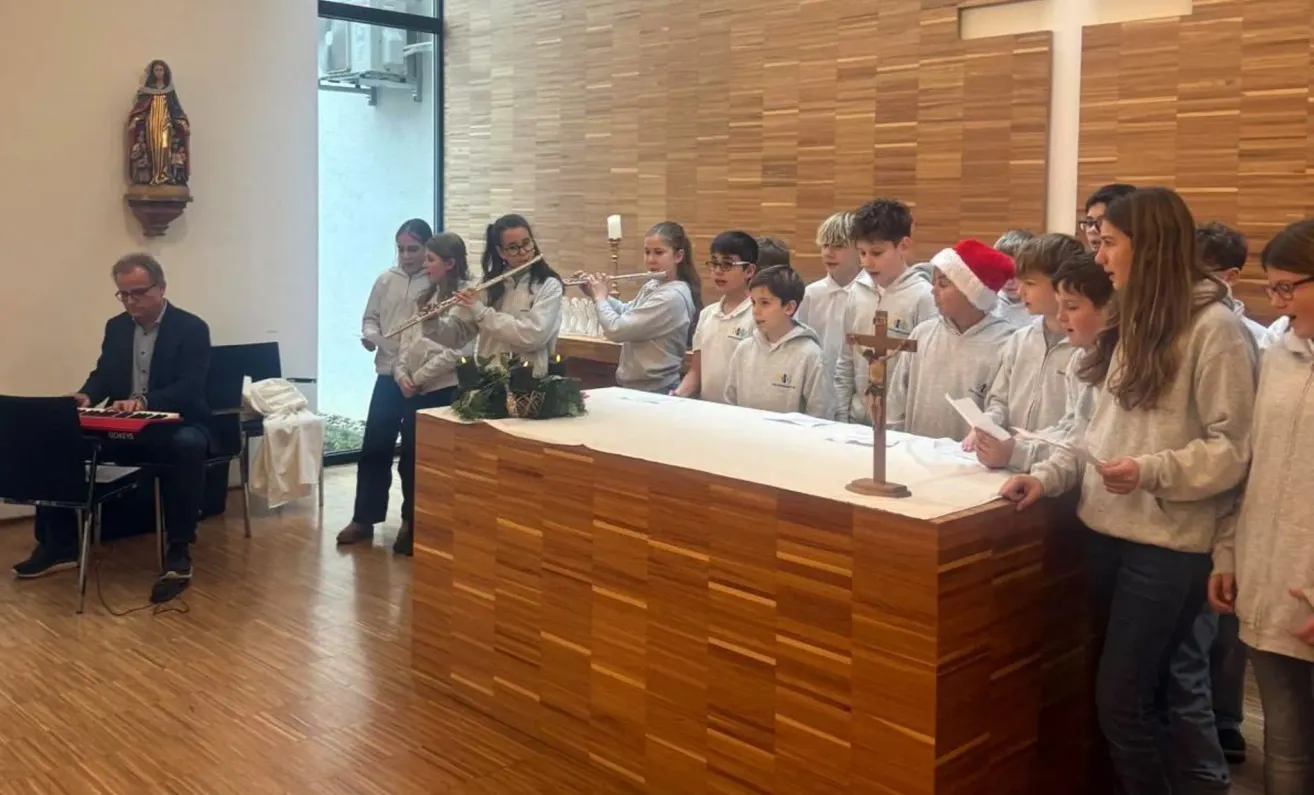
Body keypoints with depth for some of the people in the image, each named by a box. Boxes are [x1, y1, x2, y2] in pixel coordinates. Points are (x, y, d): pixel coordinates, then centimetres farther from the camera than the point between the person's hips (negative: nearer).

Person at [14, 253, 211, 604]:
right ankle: (60, 544, -4)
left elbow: (190, 389, -20)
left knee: (188, 446, -40)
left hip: (176, 425, -6)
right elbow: (102, 375, 11)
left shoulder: (192, 328, -10)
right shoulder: (116, 327, 9)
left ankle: (179, 551, -31)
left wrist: (144, 401, -38)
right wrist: (86, 396, -15)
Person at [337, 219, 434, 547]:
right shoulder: (386, 279, 7)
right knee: (374, 447, 4)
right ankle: (363, 519, 13)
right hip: (389, 374, 4)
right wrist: (370, 335, -7)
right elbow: (371, 317, 14)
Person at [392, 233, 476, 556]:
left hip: (446, 391, -8)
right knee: (409, 459, 12)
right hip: (414, 392, 8)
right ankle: (412, 523, 27)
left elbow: (464, 350, -17)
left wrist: (420, 376, -13)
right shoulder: (425, 297, 16)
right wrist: (402, 374, -3)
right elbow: (407, 340, 15)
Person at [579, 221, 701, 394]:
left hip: (655, 390, -9)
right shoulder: (652, 285, 4)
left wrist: (600, 298, -9)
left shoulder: (672, 297, -25)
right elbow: (627, 313, 21)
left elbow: (616, 330, -26)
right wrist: (600, 295, 6)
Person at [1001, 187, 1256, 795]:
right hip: (1106, 530, 7)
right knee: (1160, 691, 16)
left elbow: (1234, 447, -13)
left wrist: (1153, 471, -26)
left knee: (1120, 699, -2)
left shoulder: (1214, 326, -11)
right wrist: (1047, 475, -1)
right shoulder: (1129, 323, 13)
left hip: (1168, 543, -7)